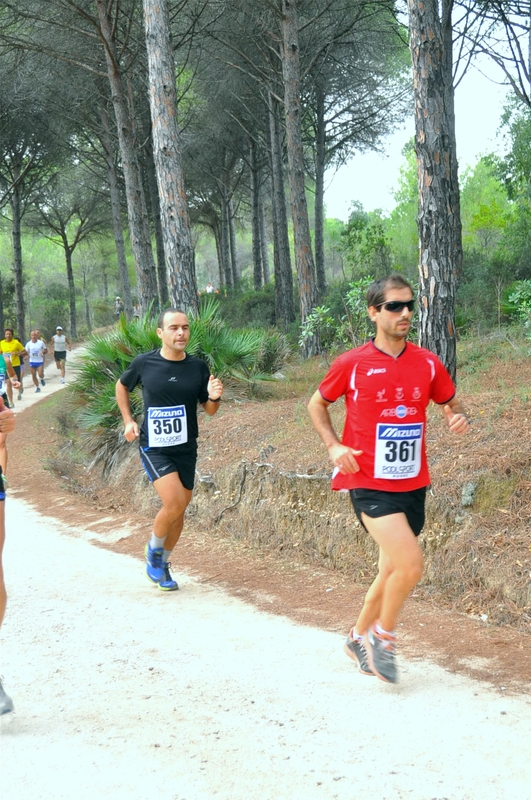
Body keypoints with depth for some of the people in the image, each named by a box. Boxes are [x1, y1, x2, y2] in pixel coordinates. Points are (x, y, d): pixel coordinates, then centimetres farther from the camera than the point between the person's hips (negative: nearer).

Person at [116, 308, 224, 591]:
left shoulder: (198, 367, -3)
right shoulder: (144, 363, -8)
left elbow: (209, 410, 6)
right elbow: (121, 386, 12)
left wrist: (214, 397, -16)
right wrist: (128, 420, 3)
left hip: (186, 449, 4)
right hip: (154, 448, -4)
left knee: (179, 509, 10)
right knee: (174, 502, -20)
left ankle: (163, 564, 32)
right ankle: (154, 549, 7)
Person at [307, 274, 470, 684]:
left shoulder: (428, 363, 2)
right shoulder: (351, 364, -6)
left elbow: (451, 402, 16)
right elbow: (317, 404, 9)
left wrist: (459, 417, -8)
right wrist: (334, 446, -6)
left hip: (412, 484, 5)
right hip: (369, 484, -5)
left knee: (393, 570, 14)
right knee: (411, 563, -19)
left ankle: (360, 636, 38)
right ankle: (384, 636, 5)